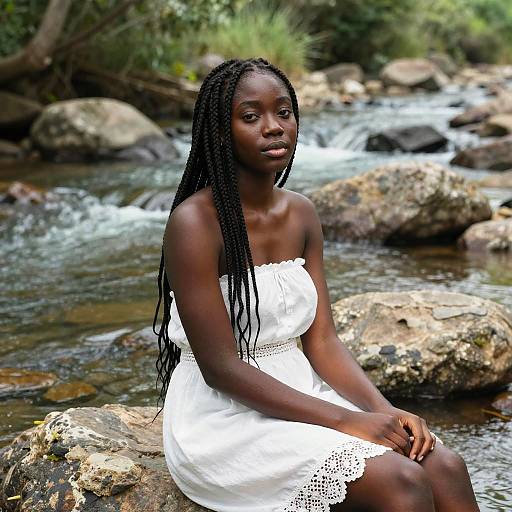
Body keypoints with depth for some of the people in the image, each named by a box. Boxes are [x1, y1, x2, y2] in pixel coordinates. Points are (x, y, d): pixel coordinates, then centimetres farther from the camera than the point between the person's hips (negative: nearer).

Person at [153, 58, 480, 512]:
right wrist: (346, 421, -20)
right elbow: (220, 368, -18)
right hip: (223, 418, -6)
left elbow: (322, 341, 5)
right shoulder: (195, 222, -16)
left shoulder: (302, 214, 6)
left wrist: (385, 411, -12)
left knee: (445, 467, -14)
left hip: (296, 397, 7)